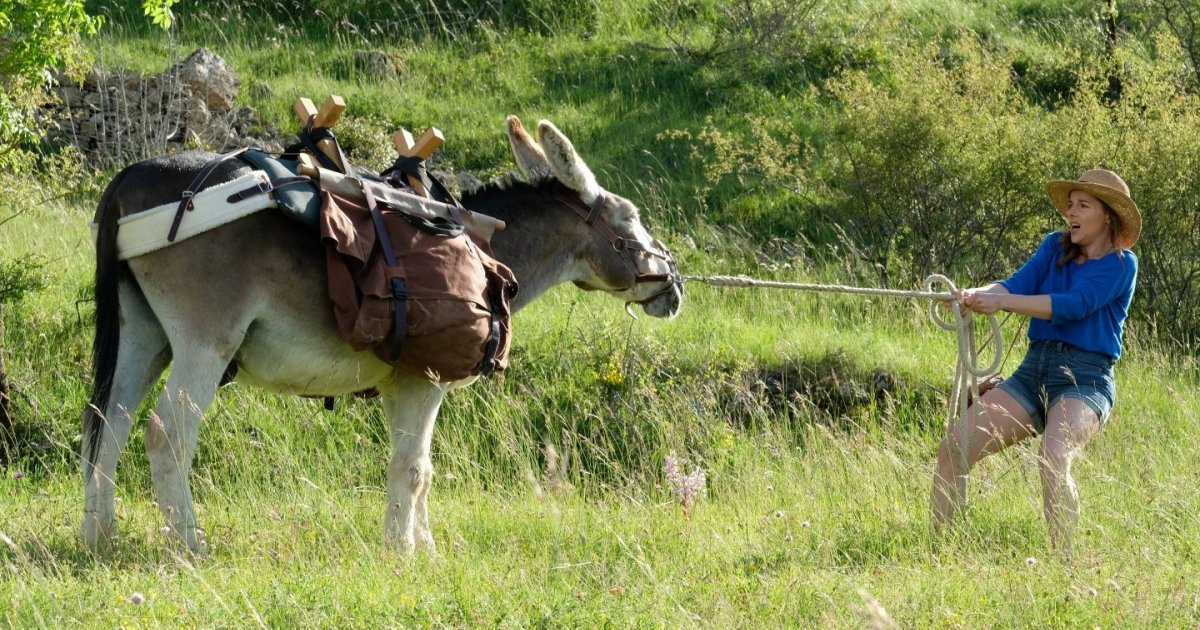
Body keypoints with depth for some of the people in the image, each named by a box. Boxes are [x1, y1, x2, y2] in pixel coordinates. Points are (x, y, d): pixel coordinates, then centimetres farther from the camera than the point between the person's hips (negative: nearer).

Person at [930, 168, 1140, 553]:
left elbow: (1073, 305, -18)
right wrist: (975, 295, -24)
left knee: (1053, 458, -35)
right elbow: (1019, 283, -2)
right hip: (1033, 372, 6)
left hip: (1085, 380, -6)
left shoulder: (1120, 264, -3)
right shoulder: (1056, 247, 14)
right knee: (953, 448, -8)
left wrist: (1001, 302, -26)